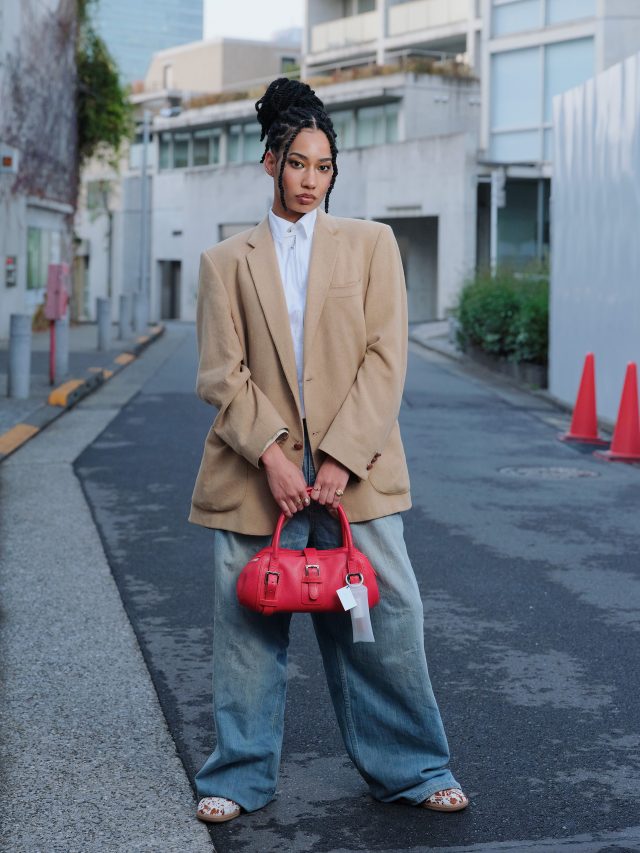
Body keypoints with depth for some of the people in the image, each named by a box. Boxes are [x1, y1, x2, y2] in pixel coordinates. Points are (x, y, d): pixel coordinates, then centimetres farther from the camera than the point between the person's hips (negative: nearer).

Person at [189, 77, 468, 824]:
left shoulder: (372, 244, 9)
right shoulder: (226, 260, 10)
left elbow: (386, 360, 1)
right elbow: (222, 374, 2)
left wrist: (343, 458, -9)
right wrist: (270, 455, -11)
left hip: (354, 468, 0)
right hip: (256, 471, 0)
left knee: (387, 617, 0)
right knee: (249, 622, 5)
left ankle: (410, 770, 18)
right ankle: (241, 776, 21)